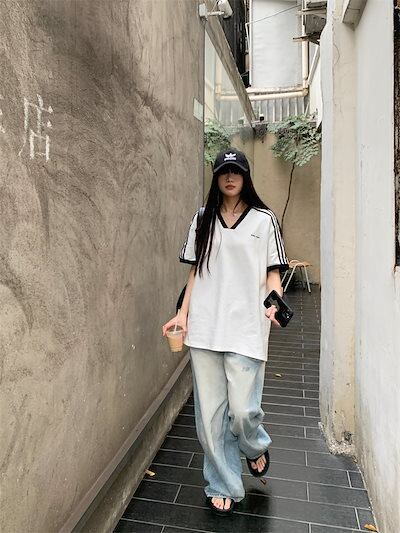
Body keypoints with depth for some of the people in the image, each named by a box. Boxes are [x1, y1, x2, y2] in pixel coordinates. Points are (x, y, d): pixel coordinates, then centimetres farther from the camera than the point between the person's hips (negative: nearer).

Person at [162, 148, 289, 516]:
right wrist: (183, 313, 5)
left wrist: (273, 302, -16)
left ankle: (256, 446, 35)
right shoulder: (203, 219, 10)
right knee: (210, 413, 6)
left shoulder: (264, 220, 4)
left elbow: (273, 273, 4)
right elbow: (196, 271, 13)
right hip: (205, 327, 3)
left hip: (246, 328, -2)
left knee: (243, 409, -3)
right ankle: (223, 486, 28)